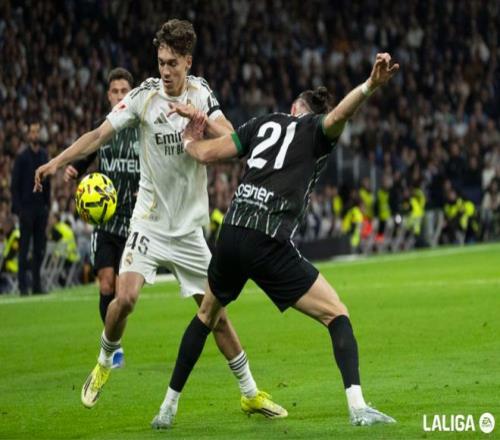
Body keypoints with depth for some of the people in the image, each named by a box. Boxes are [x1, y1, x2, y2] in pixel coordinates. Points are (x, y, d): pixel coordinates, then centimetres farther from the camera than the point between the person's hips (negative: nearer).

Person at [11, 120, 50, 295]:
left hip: (41, 208, 5)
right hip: (26, 207, -4)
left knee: (40, 247, 5)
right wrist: (18, 208, -12)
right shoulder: (22, 157, -4)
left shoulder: (44, 156, 9)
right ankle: (23, 286, -1)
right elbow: (14, 185, -5)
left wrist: (47, 204, 9)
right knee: (24, 247, -3)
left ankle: (37, 284, 11)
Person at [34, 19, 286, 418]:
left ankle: (250, 393, 15)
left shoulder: (201, 93, 0)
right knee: (125, 298, -20)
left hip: (190, 227, 2)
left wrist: (206, 124, -25)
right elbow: (100, 134, -11)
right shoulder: (144, 96, -9)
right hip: (150, 220, -2)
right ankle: (104, 363, 9)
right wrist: (57, 162, -24)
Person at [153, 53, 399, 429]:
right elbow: (339, 116, -16)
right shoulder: (317, 130, 9)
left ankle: (168, 408, 32)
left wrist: (189, 140, 39)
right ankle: (358, 407, -18)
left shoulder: (265, 123, 21)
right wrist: (370, 86, -31)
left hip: (232, 233, 5)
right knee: (337, 315, 1)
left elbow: (207, 153, 18)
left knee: (208, 314, 29)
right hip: (271, 244, -5)